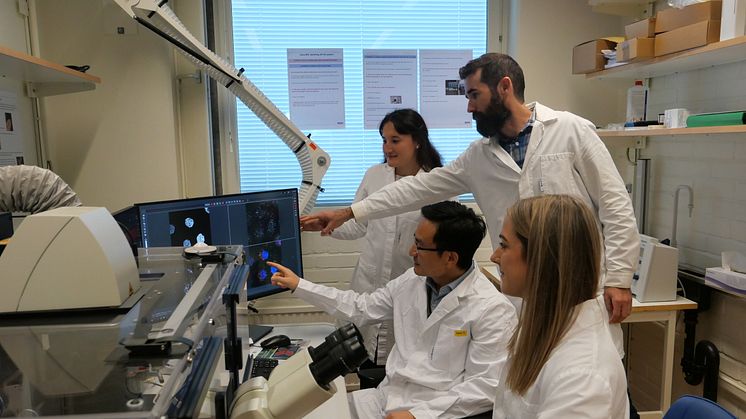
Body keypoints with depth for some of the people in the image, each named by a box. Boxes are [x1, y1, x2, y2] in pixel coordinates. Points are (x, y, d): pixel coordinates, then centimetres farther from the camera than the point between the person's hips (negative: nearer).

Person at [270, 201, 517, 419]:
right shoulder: (412, 280, 4)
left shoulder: (492, 310, -15)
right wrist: (298, 286, 14)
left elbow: (486, 385, -15)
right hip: (385, 396, 6)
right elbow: (360, 308, 14)